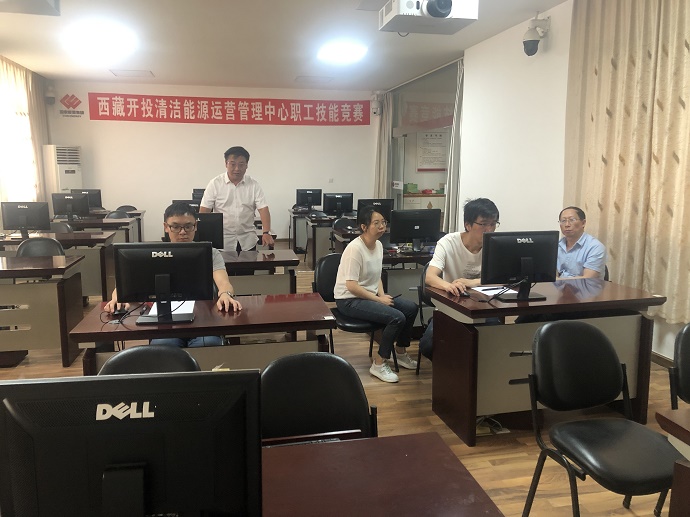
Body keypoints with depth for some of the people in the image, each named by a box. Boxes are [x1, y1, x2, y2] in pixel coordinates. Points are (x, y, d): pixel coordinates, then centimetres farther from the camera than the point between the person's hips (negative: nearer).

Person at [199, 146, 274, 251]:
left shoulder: (254, 185, 0)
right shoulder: (215, 184, -3)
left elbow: (263, 209, -6)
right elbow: (204, 211, -4)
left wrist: (266, 233, -22)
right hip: (222, 242, -1)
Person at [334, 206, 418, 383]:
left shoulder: (378, 245, 5)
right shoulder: (355, 248, -22)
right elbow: (351, 286, -24)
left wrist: (382, 294, -4)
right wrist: (379, 300, -19)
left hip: (369, 295, 9)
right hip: (349, 300, -9)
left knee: (411, 308, -1)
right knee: (397, 317, -23)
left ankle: (400, 353, 18)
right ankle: (378, 364, -8)